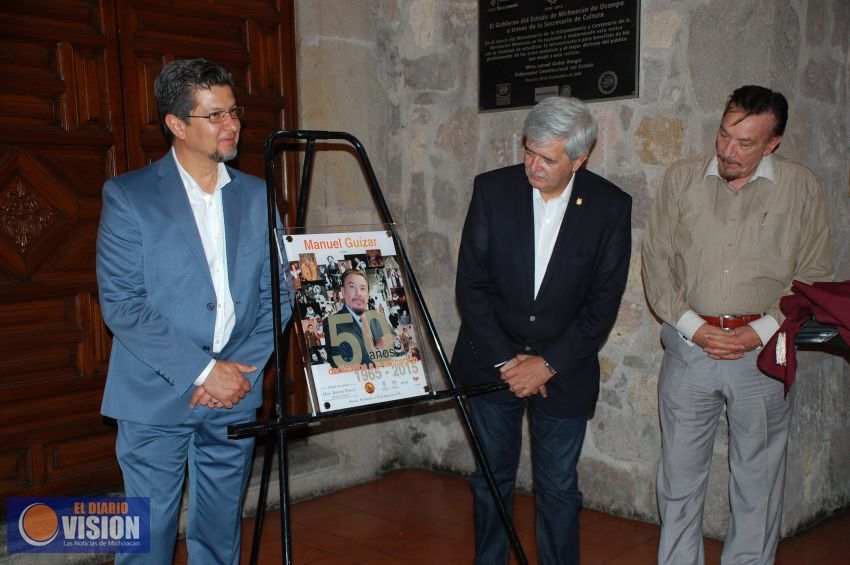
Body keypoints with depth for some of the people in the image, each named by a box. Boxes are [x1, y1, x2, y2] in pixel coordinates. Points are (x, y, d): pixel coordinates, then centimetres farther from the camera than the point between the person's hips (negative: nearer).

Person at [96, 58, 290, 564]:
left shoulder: (257, 196, 7)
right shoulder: (128, 195, -6)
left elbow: (276, 294, 8)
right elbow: (121, 304, -12)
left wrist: (244, 367, -6)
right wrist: (203, 371, -16)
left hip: (235, 397, 4)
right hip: (156, 399, -3)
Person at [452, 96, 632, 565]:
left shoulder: (611, 207, -10)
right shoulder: (492, 189, -9)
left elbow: (604, 303, -7)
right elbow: (470, 285, -6)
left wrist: (550, 364, -12)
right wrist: (505, 359, -10)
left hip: (564, 369, -1)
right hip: (492, 363, 1)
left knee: (558, 490, 8)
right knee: (491, 481, 13)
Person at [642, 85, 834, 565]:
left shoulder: (801, 187, 1)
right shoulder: (683, 178, 3)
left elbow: (815, 274, 2)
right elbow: (657, 260, 4)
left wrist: (761, 331, -8)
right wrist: (691, 325, -6)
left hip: (763, 350, -1)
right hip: (689, 346, 1)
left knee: (758, 479, 10)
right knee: (680, 476, 10)